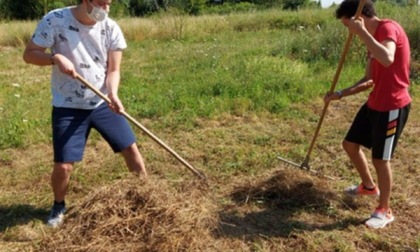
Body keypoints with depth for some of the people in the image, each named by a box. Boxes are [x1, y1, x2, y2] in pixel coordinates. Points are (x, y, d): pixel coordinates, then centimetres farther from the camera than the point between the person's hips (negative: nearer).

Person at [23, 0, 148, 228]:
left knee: (131, 148, 4)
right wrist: (55, 58, -26)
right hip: (68, 107, -2)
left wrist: (113, 95, -24)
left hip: (102, 103, 3)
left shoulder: (110, 28, -6)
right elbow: (29, 54, -7)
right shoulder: (54, 21, -13)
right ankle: (59, 206, 30)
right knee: (63, 166, -3)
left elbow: (113, 70, -5)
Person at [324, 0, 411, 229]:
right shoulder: (373, 37, 12)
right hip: (375, 103, 10)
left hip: (393, 106, -9)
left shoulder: (388, 27, -17)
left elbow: (387, 59, -40)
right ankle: (369, 186, 42)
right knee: (350, 144, 17)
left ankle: (384, 211, 21)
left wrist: (362, 32, -32)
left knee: (380, 159, 1)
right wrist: (341, 94, 7)